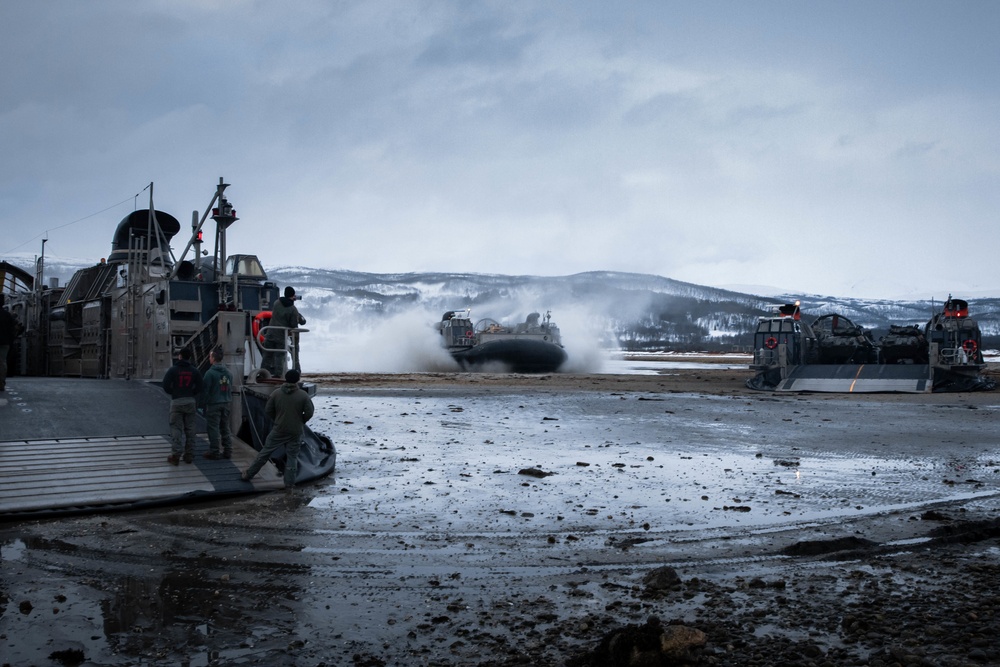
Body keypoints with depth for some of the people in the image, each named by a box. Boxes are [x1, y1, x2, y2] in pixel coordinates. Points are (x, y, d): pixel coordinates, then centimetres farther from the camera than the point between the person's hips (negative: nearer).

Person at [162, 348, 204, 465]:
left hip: (176, 401, -3)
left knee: (176, 428, -1)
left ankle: (175, 455, -8)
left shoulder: (173, 369, -3)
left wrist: (174, 392, 9)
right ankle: (189, 455, 10)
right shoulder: (194, 370, 4)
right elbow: (199, 387, -1)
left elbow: (166, 386, -9)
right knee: (189, 429, 9)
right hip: (190, 401, 3)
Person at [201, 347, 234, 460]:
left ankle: (214, 452, 2)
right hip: (226, 403, 7)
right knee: (225, 428, 13)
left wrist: (204, 403, -3)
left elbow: (205, 390, -13)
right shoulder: (228, 373, 9)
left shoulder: (210, 373, -14)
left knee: (214, 428, 0)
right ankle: (227, 451, 14)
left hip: (214, 404, -6)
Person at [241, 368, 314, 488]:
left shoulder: (276, 393, -6)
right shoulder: (303, 395, -11)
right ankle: (289, 483, 9)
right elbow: (309, 413, -10)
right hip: (295, 432, -1)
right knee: (292, 457, 8)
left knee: (265, 453, 10)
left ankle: (248, 474, 17)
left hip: (279, 430, 1)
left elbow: (268, 410, -1)